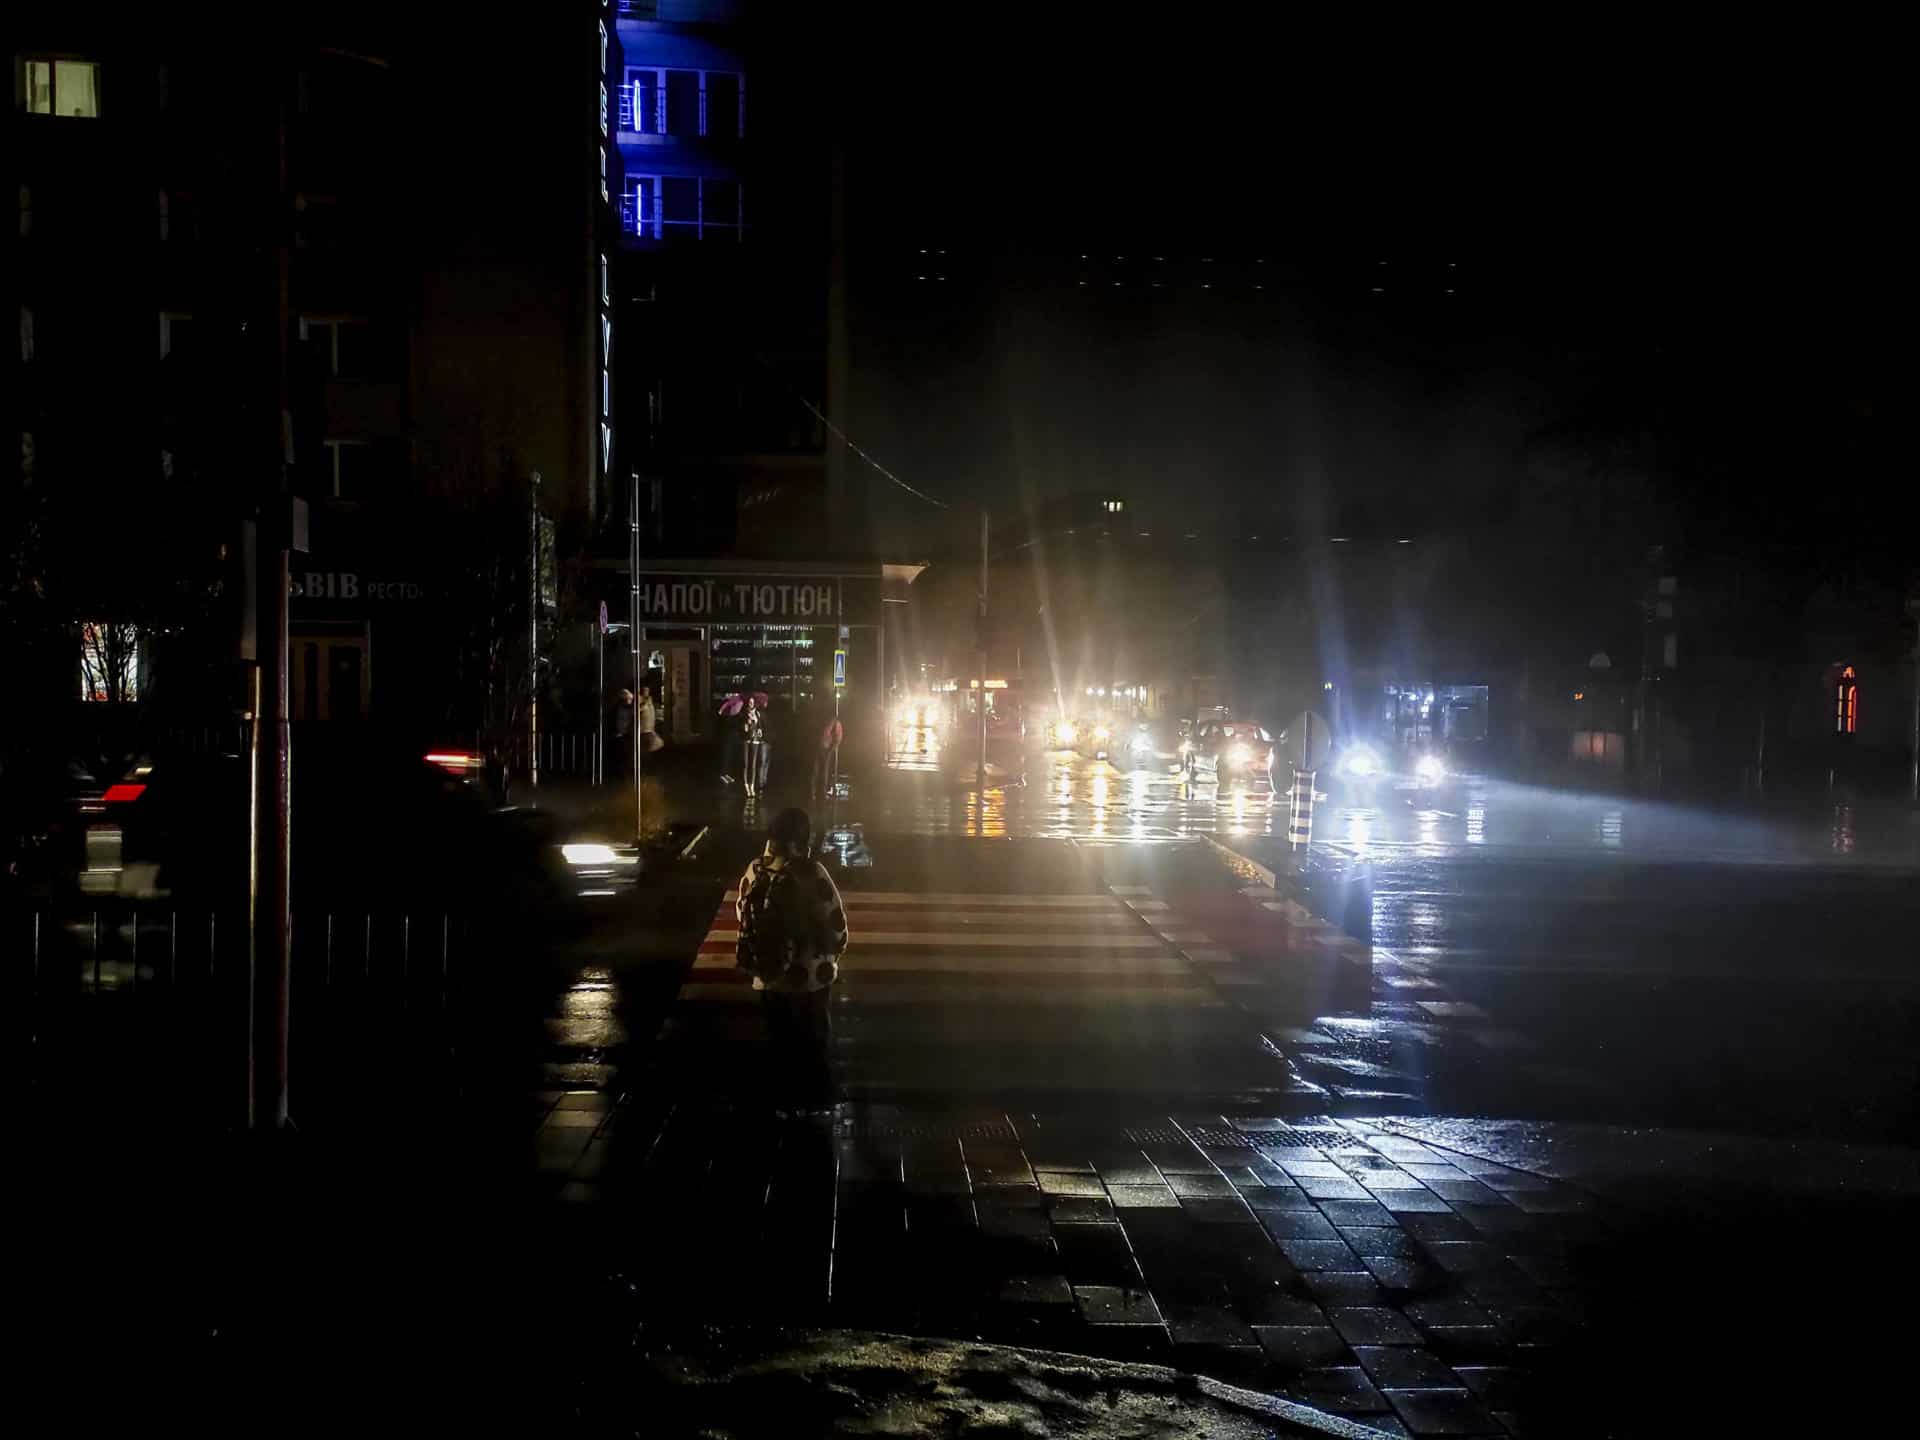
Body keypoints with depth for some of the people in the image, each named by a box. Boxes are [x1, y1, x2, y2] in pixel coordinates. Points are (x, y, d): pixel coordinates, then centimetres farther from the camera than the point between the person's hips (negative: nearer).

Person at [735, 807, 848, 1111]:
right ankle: (815, 1098, 27)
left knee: (781, 1041, 19)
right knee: (815, 1041, 16)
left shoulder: (755, 871, -5)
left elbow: (743, 916, 4)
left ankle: (784, 1098, 28)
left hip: (770, 974, 4)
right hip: (810, 975, -4)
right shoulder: (810, 873, -20)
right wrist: (835, 949, 4)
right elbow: (835, 923, -17)